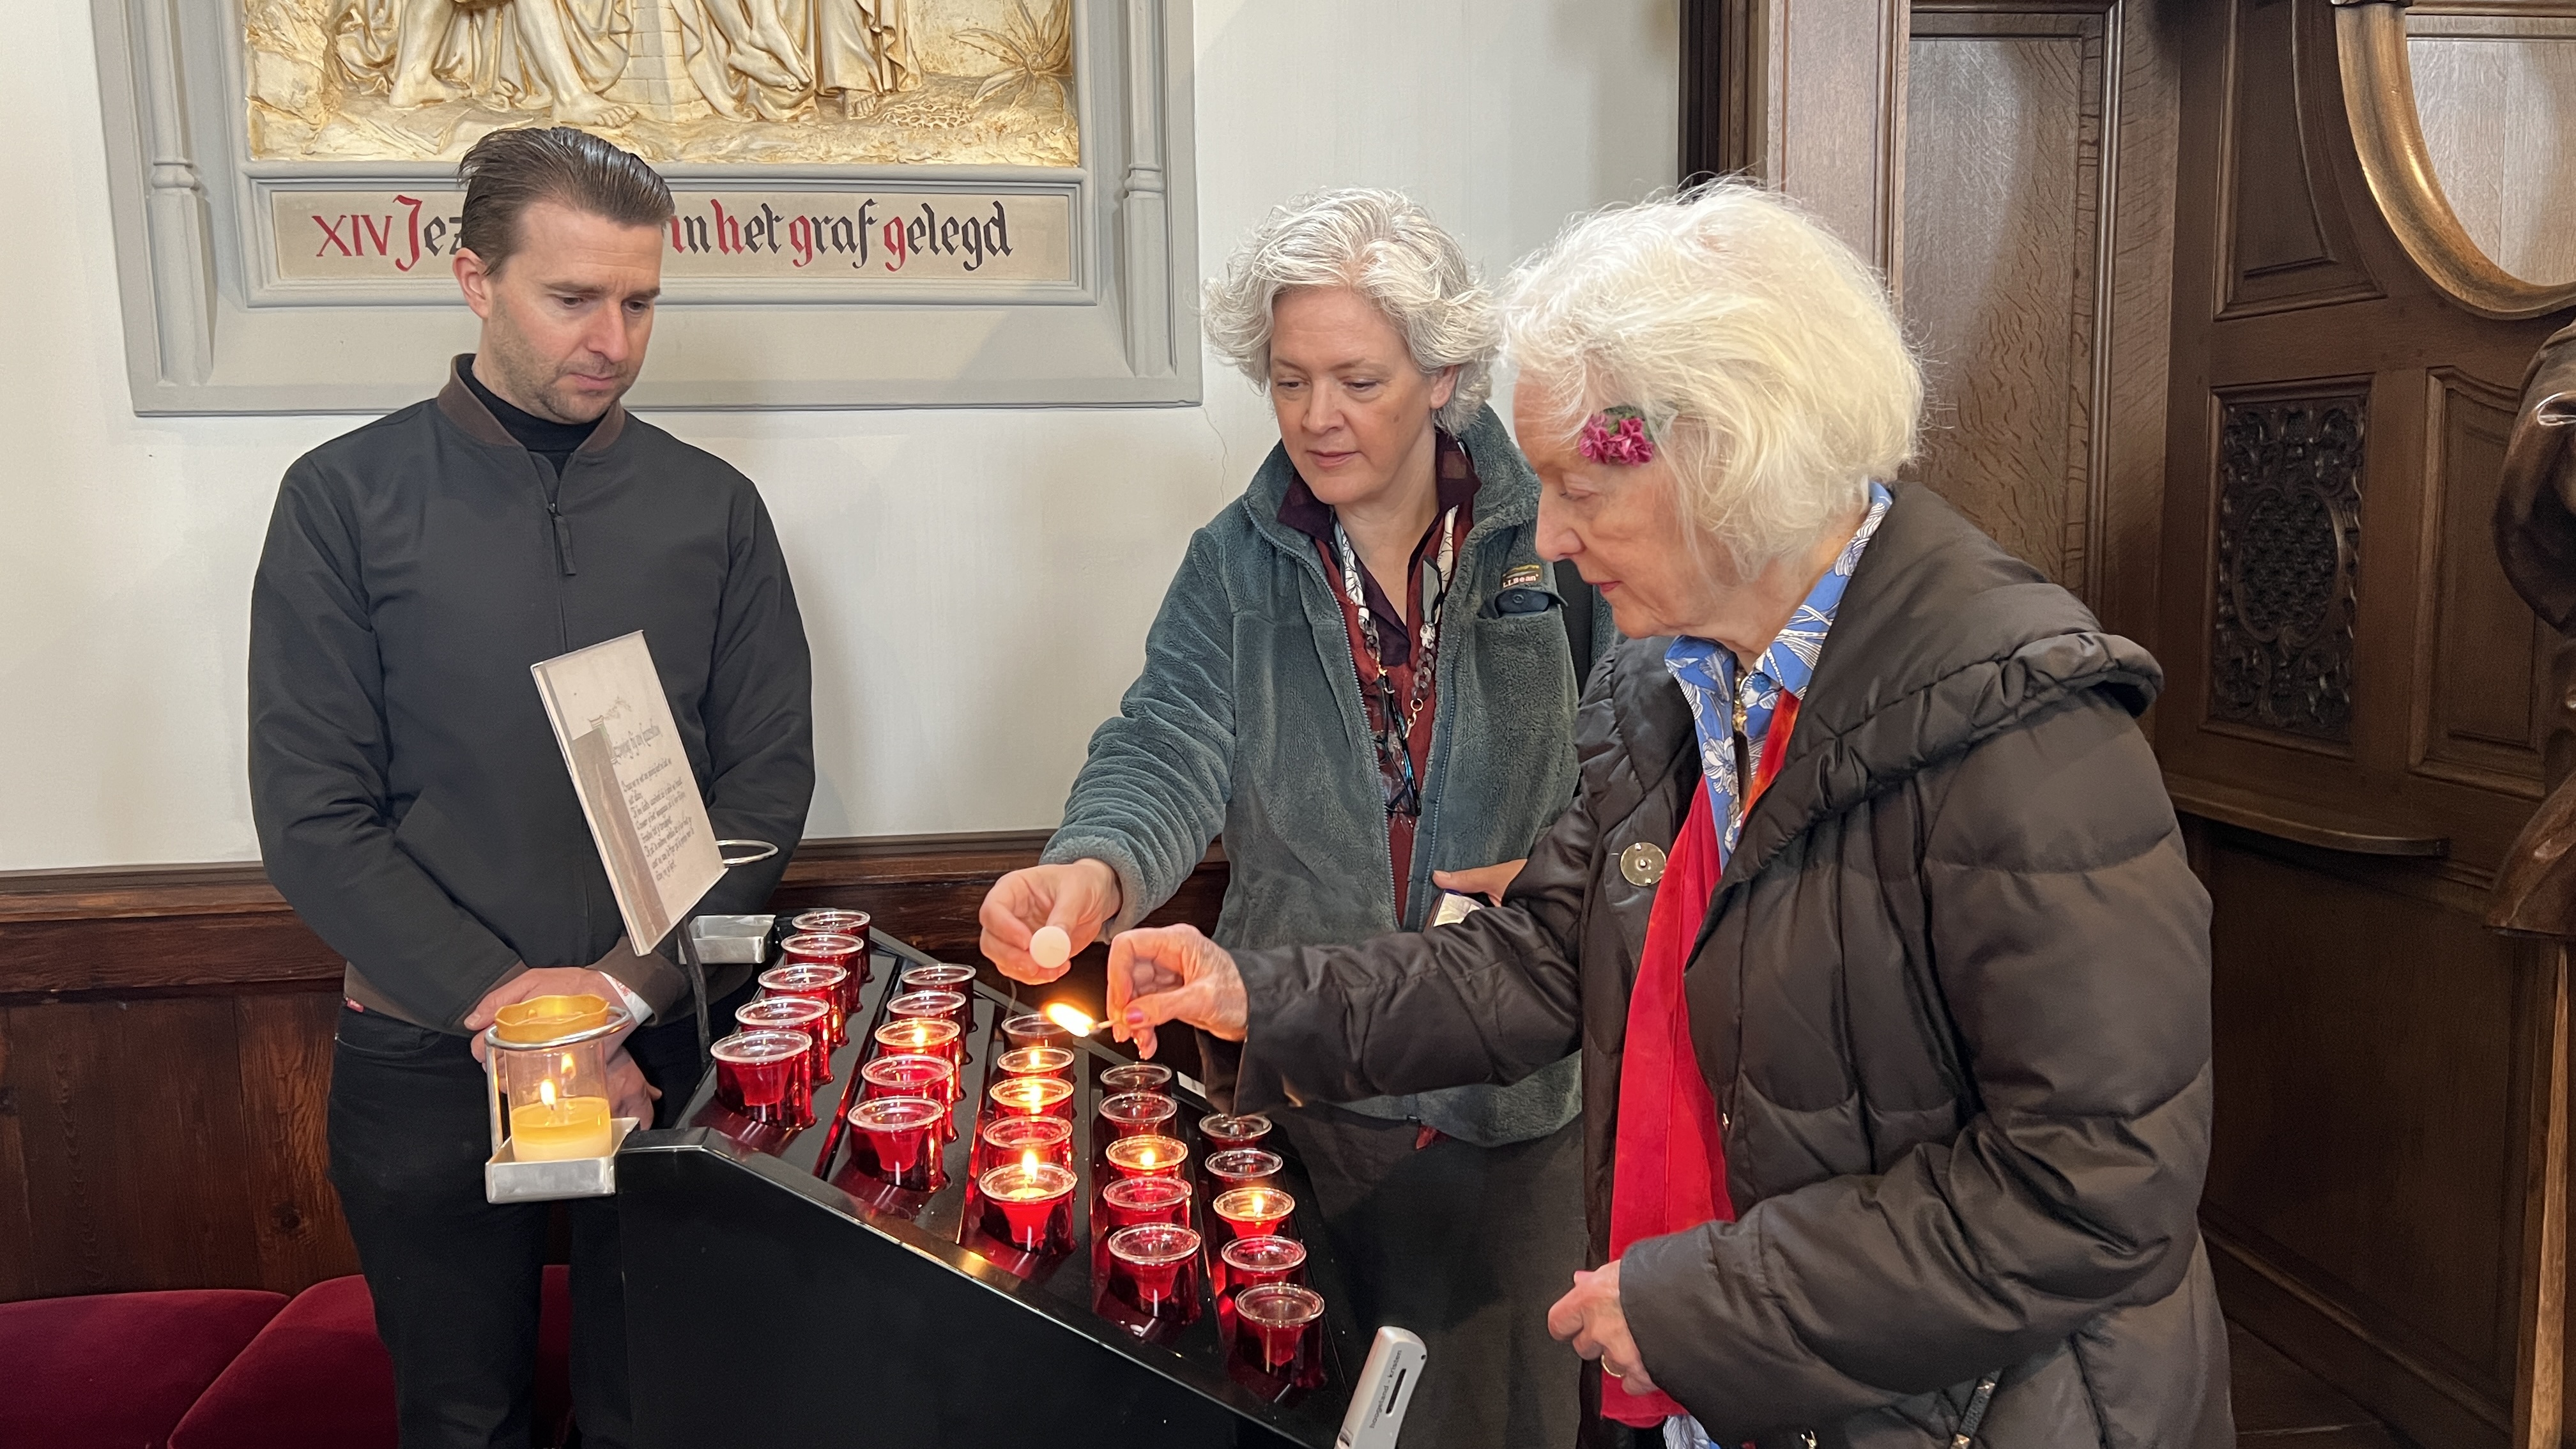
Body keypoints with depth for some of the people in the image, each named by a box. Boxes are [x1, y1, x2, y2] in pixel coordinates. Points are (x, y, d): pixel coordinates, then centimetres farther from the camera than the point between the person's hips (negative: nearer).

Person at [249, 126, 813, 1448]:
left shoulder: (711, 507, 1)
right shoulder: (346, 497, -4)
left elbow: (769, 779, -1)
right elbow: (312, 820, -8)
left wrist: (625, 985, -12)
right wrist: (503, 1003, -16)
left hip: (667, 1049, 1)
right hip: (426, 1057, -1)